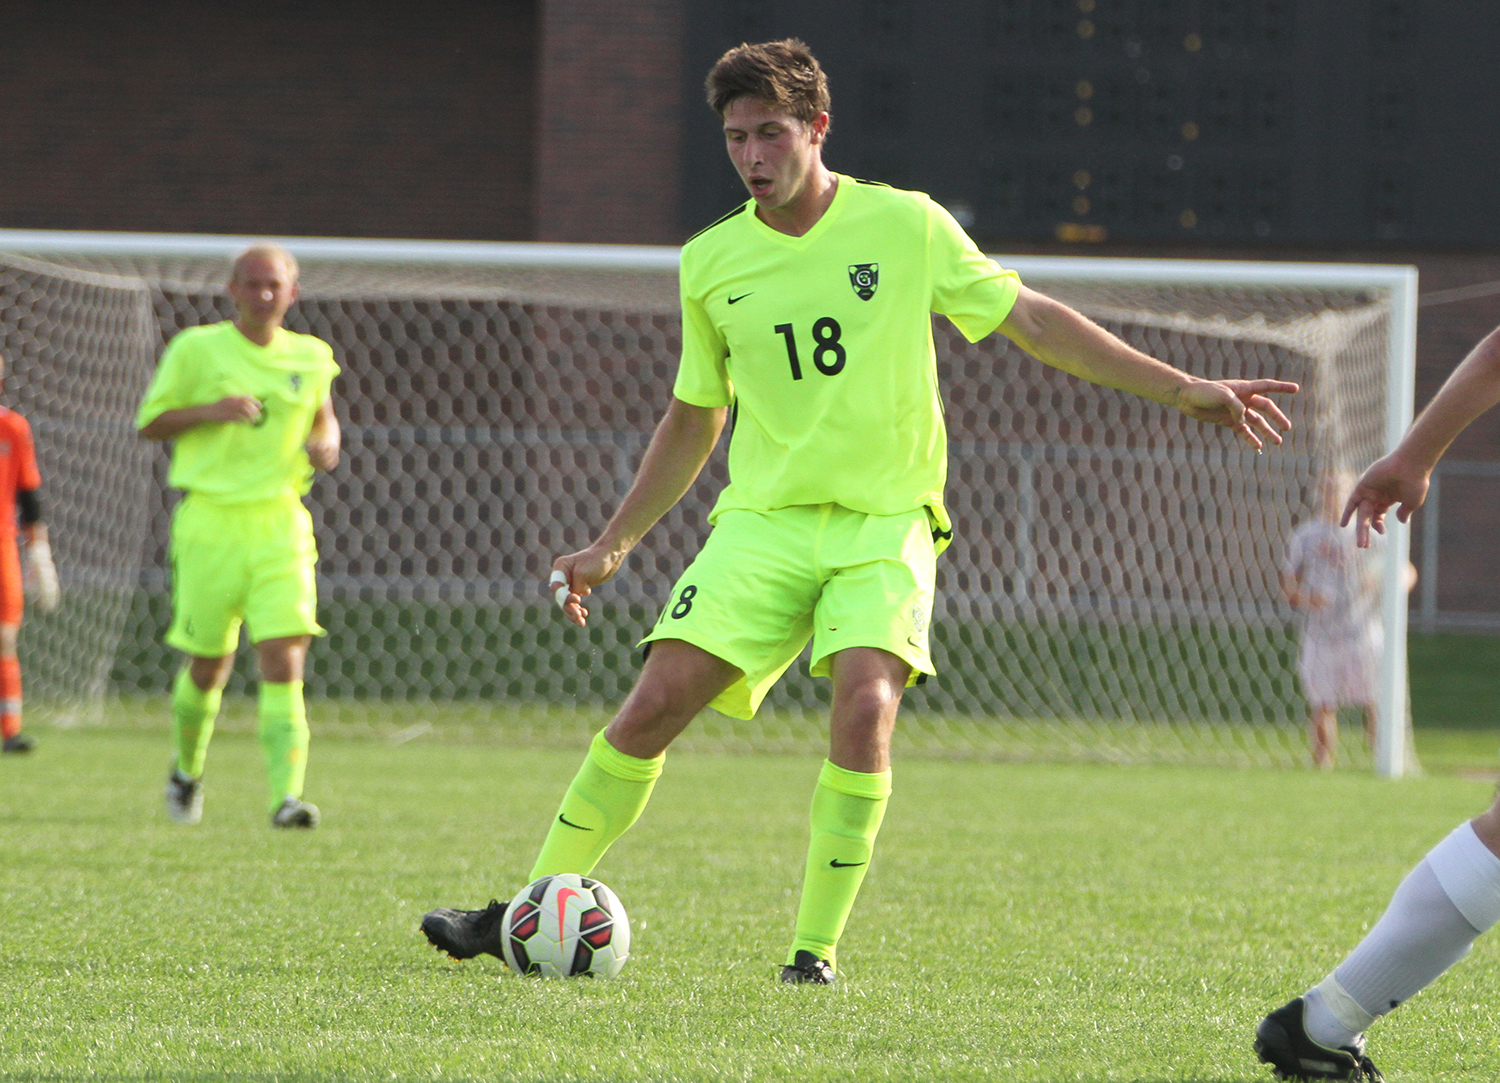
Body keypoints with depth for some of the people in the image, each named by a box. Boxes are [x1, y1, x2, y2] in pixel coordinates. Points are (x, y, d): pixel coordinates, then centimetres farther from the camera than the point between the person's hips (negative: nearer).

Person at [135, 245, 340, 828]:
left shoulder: (311, 357, 8)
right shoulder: (196, 349, -2)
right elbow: (149, 423, 1)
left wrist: (326, 443, 2)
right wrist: (210, 411, -16)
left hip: (280, 522, 2)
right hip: (210, 520, -1)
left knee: (284, 662, -14)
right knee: (208, 666, 7)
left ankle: (286, 795, -20)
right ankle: (187, 769, 36)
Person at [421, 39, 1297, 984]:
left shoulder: (906, 225, -2)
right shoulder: (712, 263, 6)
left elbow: (1031, 319, 3)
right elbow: (695, 418, 18)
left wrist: (1181, 390, -1)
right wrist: (613, 546, 18)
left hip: (885, 523, -2)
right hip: (763, 519, 2)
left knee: (864, 709, -25)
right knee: (655, 702, -11)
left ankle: (817, 947, -14)